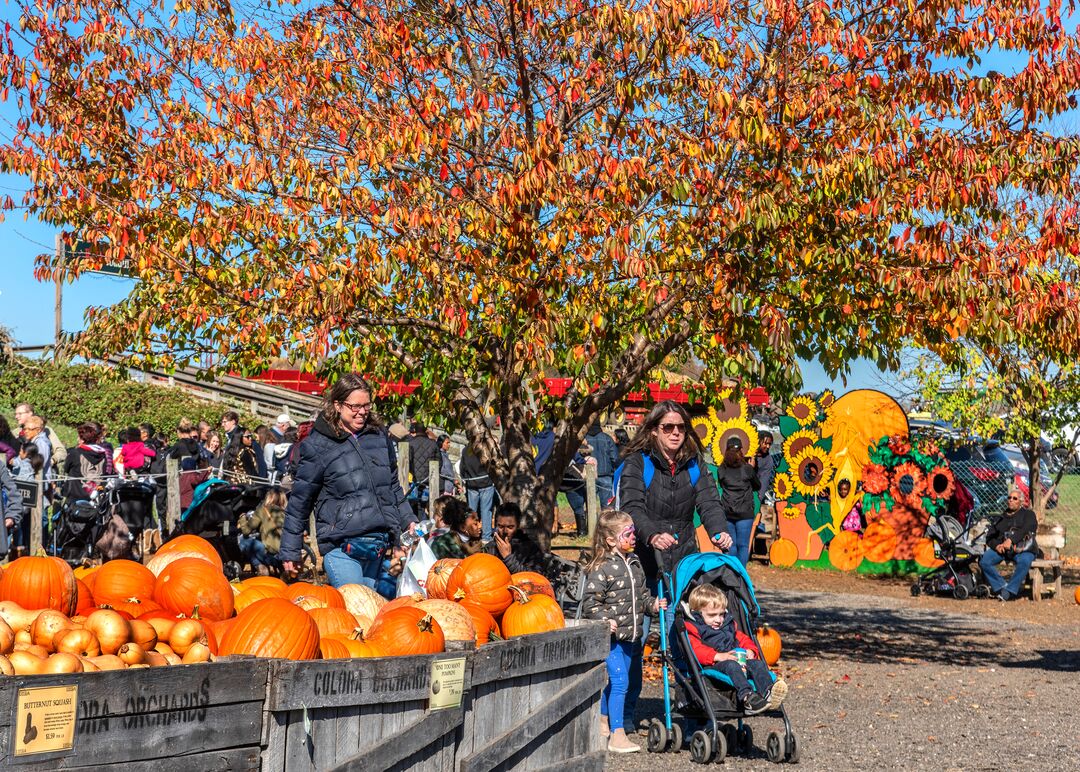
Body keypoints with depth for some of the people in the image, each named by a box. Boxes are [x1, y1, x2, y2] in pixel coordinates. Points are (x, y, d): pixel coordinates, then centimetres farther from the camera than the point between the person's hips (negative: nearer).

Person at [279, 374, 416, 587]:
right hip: (341, 547, -5)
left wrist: (408, 521, 20)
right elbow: (299, 501, 1)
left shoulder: (379, 436, 12)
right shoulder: (317, 445, -3)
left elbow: (393, 486, 25)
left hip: (378, 544, 5)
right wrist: (289, 551, 3)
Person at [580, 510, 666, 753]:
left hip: (628, 634, 8)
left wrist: (652, 604, 5)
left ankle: (603, 722, 34)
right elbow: (590, 601, -16)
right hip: (610, 635, -8)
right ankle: (617, 735, -8)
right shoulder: (602, 568, -16)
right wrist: (604, 620, -27)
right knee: (619, 681, -12)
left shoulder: (634, 562, 10)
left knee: (614, 681, 18)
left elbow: (641, 594, 21)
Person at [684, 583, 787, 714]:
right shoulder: (693, 629, 5)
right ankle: (746, 697, -59)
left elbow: (743, 638, 31)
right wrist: (718, 656, -26)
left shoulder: (729, 626, 30)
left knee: (757, 664, -20)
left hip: (738, 661, 7)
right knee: (731, 665, -37)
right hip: (712, 666, -7)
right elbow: (696, 650, -11)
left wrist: (750, 651, 6)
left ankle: (768, 693, -47)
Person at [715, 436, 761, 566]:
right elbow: (757, 486, 8)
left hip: (727, 513, 2)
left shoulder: (721, 470, -1)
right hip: (744, 513, -2)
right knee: (743, 545, 3)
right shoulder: (747, 469, -6)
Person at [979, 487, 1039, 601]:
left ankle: (1010, 591, -32)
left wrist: (1011, 540, -21)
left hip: (1023, 549, -3)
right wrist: (996, 546, -7)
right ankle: (1001, 586, -21)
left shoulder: (1028, 514, 16)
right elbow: (990, 536, 17)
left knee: (1024, 561, -39)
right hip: (1001, 549, 4)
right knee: (983, 561, -25)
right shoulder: (1001, 518, 27)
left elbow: (1025, 530, -5)